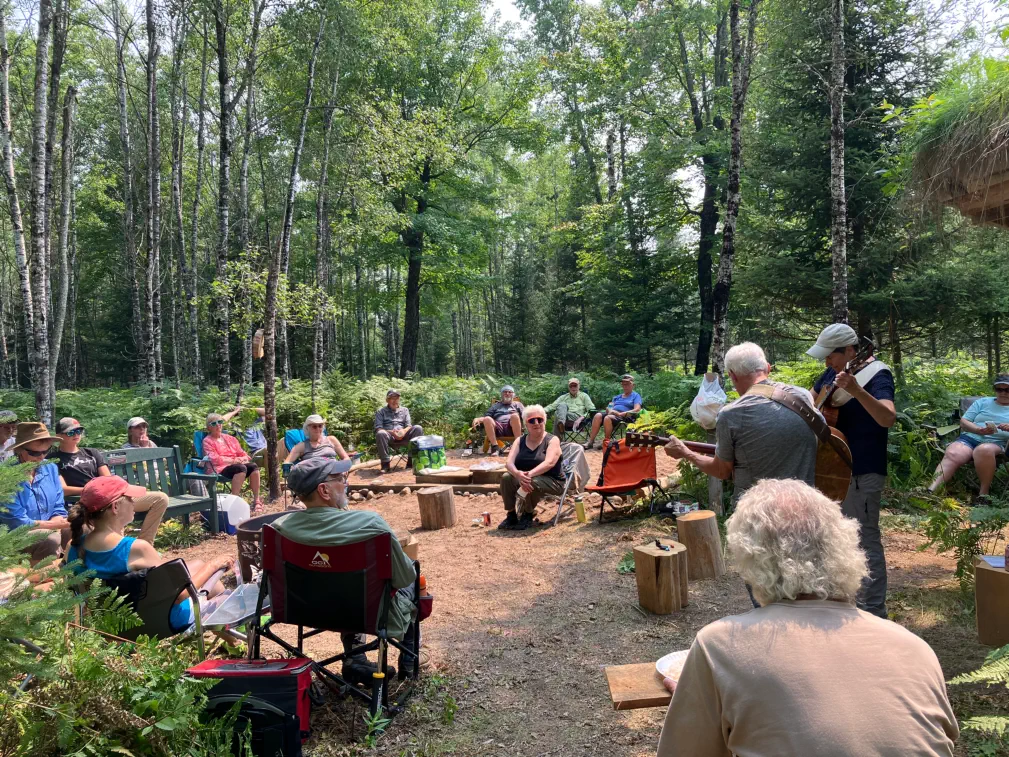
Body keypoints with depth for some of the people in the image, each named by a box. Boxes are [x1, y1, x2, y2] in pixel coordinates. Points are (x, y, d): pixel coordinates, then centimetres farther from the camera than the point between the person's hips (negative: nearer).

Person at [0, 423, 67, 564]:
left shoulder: (50, 468, 1)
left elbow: (58, 509, 4)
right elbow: (18, 523, -19)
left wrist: (55, 529, -16)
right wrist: (57, 525, -18)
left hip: (49, 532, 6)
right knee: (50, 539, -32)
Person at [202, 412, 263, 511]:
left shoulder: (230, 438, 24)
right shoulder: (207, 441, 5)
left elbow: (242, 453, 20)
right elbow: (215, 459, -8)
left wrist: (243, 459, -4)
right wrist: (233, 460, -13)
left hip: (237, 464, 6)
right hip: (221, 469, -6)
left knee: (253, 466, -26)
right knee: (241, 468, -37)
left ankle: (256, 500, -23)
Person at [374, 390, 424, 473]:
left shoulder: (404, 410, 21)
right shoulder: (381, 411, 13)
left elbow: (409, 426, 11)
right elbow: (378, 429, 0)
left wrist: (404, 431, -15)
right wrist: (391, 432, -19)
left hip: (402, 437, 2)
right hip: (389, 437, -2)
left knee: (418, 428, -24)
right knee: (381, 434, -38)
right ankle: (385, 463, -28)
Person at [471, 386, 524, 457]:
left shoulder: (517, 404, 28)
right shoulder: (496, 405, 33)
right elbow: (486, 417, 24)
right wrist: (478, 419, 1)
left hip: (512, 428, -1)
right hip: (498, 428, 2)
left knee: (515, 415, -35)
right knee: (487, 419, -30)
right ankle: (495, 447, -31)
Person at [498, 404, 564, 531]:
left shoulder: (552, 440, -7)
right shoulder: (520, 441, 5)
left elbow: (549, 462, -26)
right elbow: (509, 462, -9)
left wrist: (530, 474, -41)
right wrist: (518, 474, -34)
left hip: (551, 481, -4)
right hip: (523, 478, 4)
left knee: (532, 483, -35)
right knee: (506, 478, -24)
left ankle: (528, 514, -6)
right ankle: (511, 515, -6)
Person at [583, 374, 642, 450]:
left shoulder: (636, 396, 11)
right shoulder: (617, 397, 30)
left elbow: (637, 410, -6)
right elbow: (608, 408, 21)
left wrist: (621, 414, -14)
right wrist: (610, 410, -6)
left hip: (626, 417, -6)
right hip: (612, 414, 6)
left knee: (608, 418, -35)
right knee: (598, 415, -26)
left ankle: (606, 442, -24)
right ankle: (590, 442, -30)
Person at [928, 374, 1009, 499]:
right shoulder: (983, 402, 23)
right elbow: (963, 422, 15)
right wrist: (979, 430, -6)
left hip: (996, 442, -2)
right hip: (970, 438, 2)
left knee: (983, 450, -40)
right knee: (952, 455, -32)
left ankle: (984, 493, -29)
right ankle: (931, 491, -46)